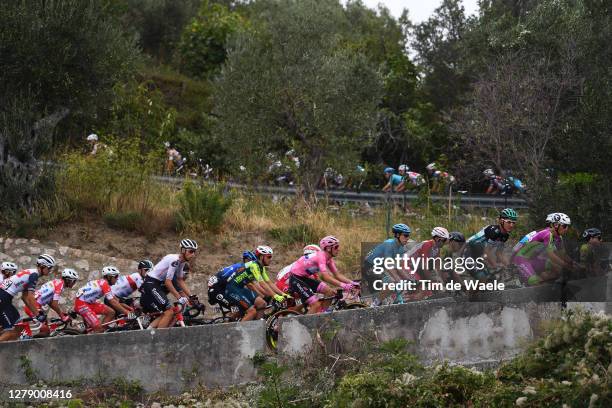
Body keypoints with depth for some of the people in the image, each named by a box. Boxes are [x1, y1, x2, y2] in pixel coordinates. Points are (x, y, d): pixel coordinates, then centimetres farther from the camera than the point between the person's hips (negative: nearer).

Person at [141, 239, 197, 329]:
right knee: (169, 312, -15)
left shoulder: (181, 261, 9)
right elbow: (168, 282, -22)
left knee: (167, 315, 10)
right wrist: (179, 298, -20)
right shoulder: (174, 260, -20)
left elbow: (180, 281, 16)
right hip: (151, 284, -10)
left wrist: (191, 296, 10)